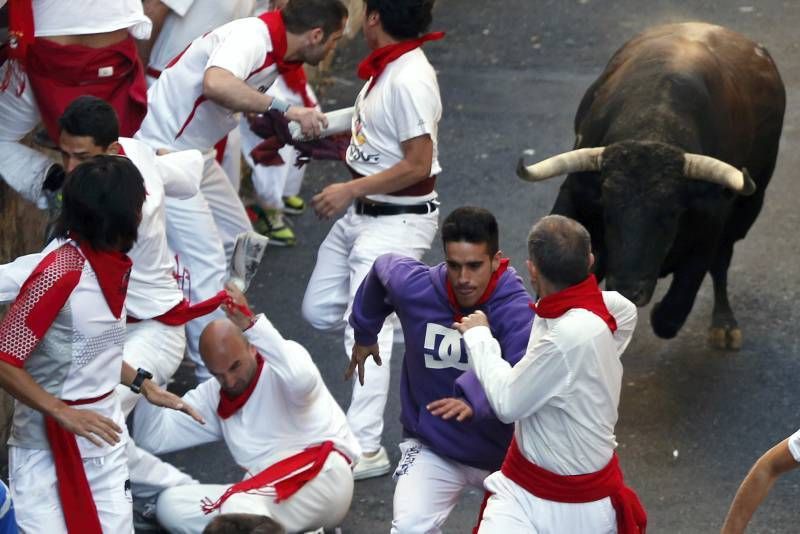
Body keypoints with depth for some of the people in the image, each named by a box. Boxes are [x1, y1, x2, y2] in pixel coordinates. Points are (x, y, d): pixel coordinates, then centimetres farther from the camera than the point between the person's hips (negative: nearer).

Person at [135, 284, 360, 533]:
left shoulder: (280, 365, -2)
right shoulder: (213, 396, 16)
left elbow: (302, 381, -29)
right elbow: (151, 439, 9)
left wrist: (249, 322, -30)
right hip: (268, 493, 8)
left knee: (237, 504, -33)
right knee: (171, 504, -11)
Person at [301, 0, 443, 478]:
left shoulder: (409, 80, -23)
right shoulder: (386, 67, 6)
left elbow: (418, 164, -23)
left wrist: (350, 190, -20)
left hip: (397, 221, -10)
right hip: (362, 214, 10)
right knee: (321, 311, 16)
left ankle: (366, 448, -13)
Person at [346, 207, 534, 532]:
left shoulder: (517, 311, -24)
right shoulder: (415, 288, -13)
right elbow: (381, 269, 11)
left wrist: (476, 400, -59)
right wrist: (364, 334, 26)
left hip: (502, 452, -1)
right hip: (433, 447, 1)